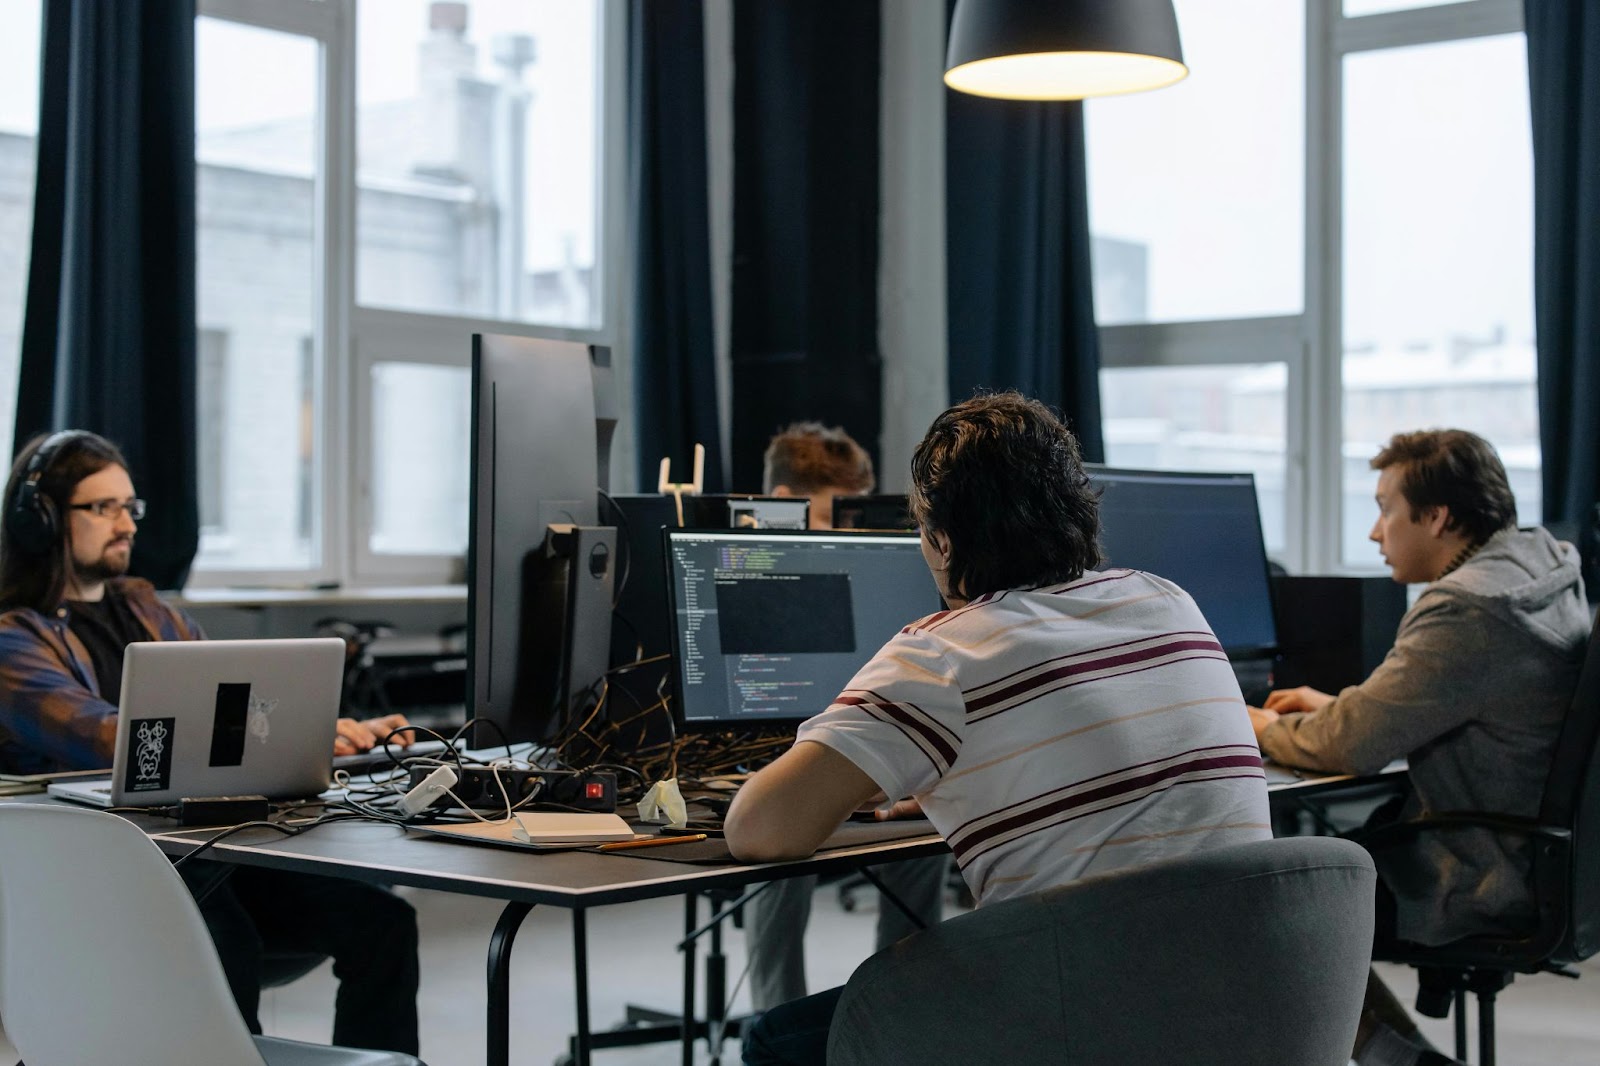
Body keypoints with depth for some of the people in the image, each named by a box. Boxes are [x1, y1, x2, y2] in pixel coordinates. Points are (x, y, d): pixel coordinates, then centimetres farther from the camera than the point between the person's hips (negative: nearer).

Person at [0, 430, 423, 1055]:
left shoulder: (146, 611, 21)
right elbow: (114, 743, -20)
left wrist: (345, 734, -3)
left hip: (209, 848, 7)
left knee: (382, 921, -15)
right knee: (228, 949, -37)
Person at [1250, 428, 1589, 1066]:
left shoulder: (1466, 609, -25)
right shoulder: (1543, 570, 7)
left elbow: (1351, 744, -23)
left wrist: (1267, 731, -3)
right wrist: (1338, 706, 14)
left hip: (1481, 883, -10)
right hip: (1539, 853, 10)